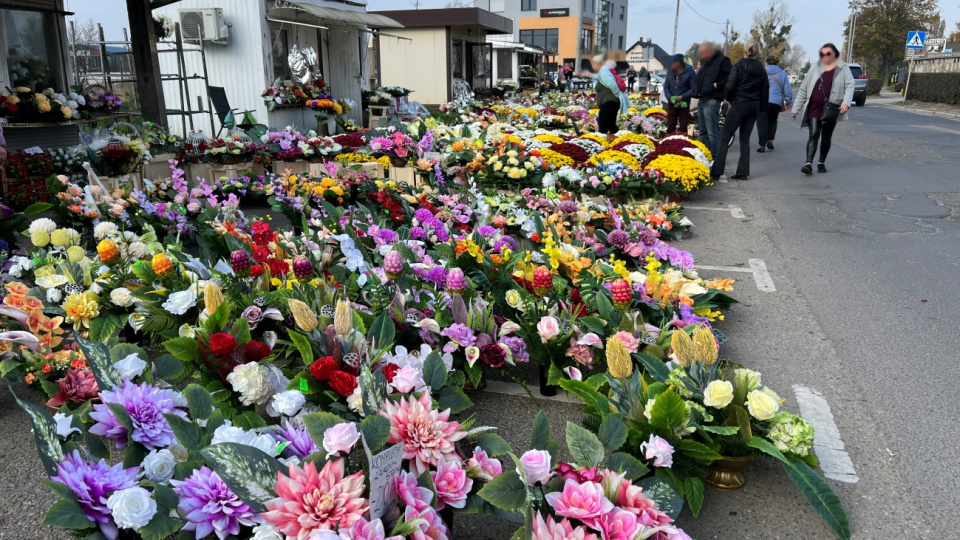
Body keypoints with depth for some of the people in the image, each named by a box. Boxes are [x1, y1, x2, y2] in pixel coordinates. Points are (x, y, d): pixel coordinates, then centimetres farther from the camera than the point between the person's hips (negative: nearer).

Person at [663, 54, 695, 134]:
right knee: (670, 127, 6)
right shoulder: (670, 73, 10)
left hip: (684, 104, -4)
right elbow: (666, 87, 7)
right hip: (671, 103, 4)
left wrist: (682, 97, -19)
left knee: (683, 128, 0)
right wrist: (670, 97, -11)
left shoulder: (690, 72, -5)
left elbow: (693, 88, -8)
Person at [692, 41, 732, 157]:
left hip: (712, 101, -9)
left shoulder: (722, 60, -7)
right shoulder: (705, 62, 19)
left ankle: (715, 157, -10)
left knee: (712, 133, -12)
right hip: (702, 100, 9)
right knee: (703, 132, 15)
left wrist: (717, 85, -17)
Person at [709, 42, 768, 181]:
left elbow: (730, 86, -16)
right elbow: (765, 89, 11)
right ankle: (743, 172, 9)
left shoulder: (739, 66, -7)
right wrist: (762, 107, 17)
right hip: (754, 107, 6)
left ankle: (716, 172, -11)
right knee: (745, 140, 11)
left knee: (724, 138, -4)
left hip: (739, 105, -6)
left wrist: (729, 98, 3)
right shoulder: (761, 69, 9)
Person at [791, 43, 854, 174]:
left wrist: (846, 102, -21)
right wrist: (796, 108, 9)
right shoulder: (815, 69, 10)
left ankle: (822, 163, 20)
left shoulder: (843, 69, 5)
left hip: (831, 109, 0)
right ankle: (809, 164, -20)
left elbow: (849, 86, -4)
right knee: (814, 135, -12)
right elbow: (803, 90, 12)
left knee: (826, 137, 9)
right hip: (814, 108, 0)